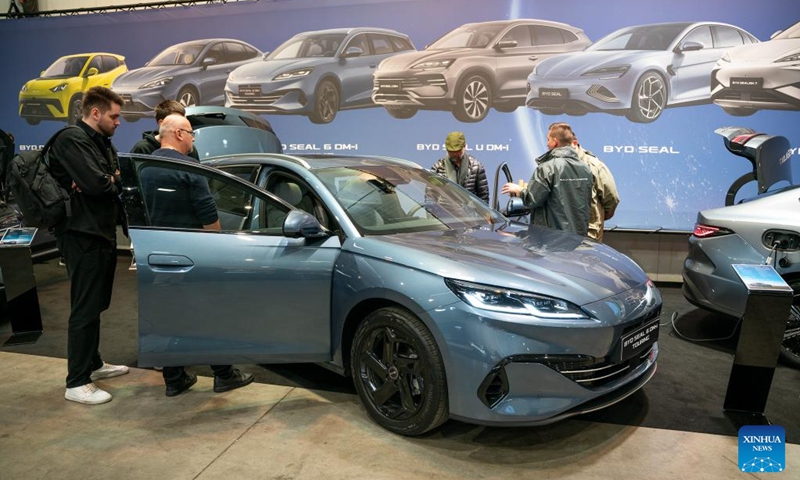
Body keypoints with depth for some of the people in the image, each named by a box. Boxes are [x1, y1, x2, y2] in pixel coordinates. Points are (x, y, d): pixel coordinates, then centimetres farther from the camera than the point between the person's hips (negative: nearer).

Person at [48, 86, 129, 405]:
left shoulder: (103, 143, 17)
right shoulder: (71, 140, -13)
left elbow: (120, 181, 7)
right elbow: (96, 184, -25)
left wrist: (104, 182, -14)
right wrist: (114, 180, -3)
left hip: (103, 233, 9)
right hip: (83, 237, -9)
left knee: (97, 305, 18)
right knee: (85, 309, -6)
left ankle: (93, 364, 32)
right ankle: (77, 383, 3)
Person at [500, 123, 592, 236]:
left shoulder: (547, 167, -14)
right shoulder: (585, 169, 7)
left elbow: (532, 200, -13)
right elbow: (587, 203, 15)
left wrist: (519, 190, 5)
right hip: (579, 235, 7)